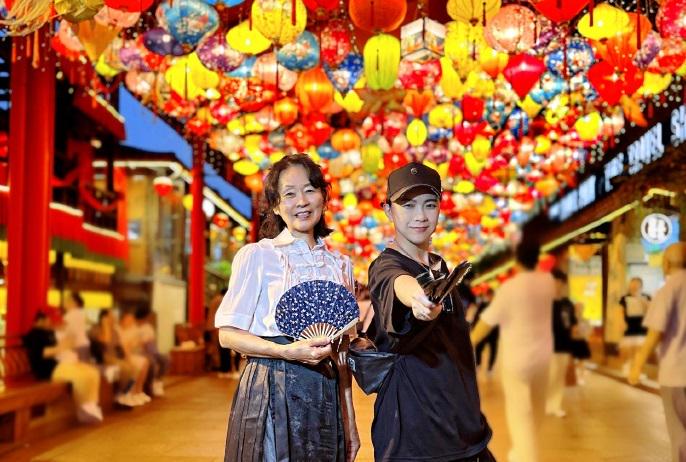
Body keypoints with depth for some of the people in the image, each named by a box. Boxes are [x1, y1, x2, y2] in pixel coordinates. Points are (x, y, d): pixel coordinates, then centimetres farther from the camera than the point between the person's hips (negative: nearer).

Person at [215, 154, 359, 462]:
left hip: (324, 398, 4)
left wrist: (349, 422, 12)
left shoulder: (340, 266, 12)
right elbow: (228, 334, -6)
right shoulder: (256, 255, -2)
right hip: (270, 393, -4)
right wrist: (286, 351, -21)